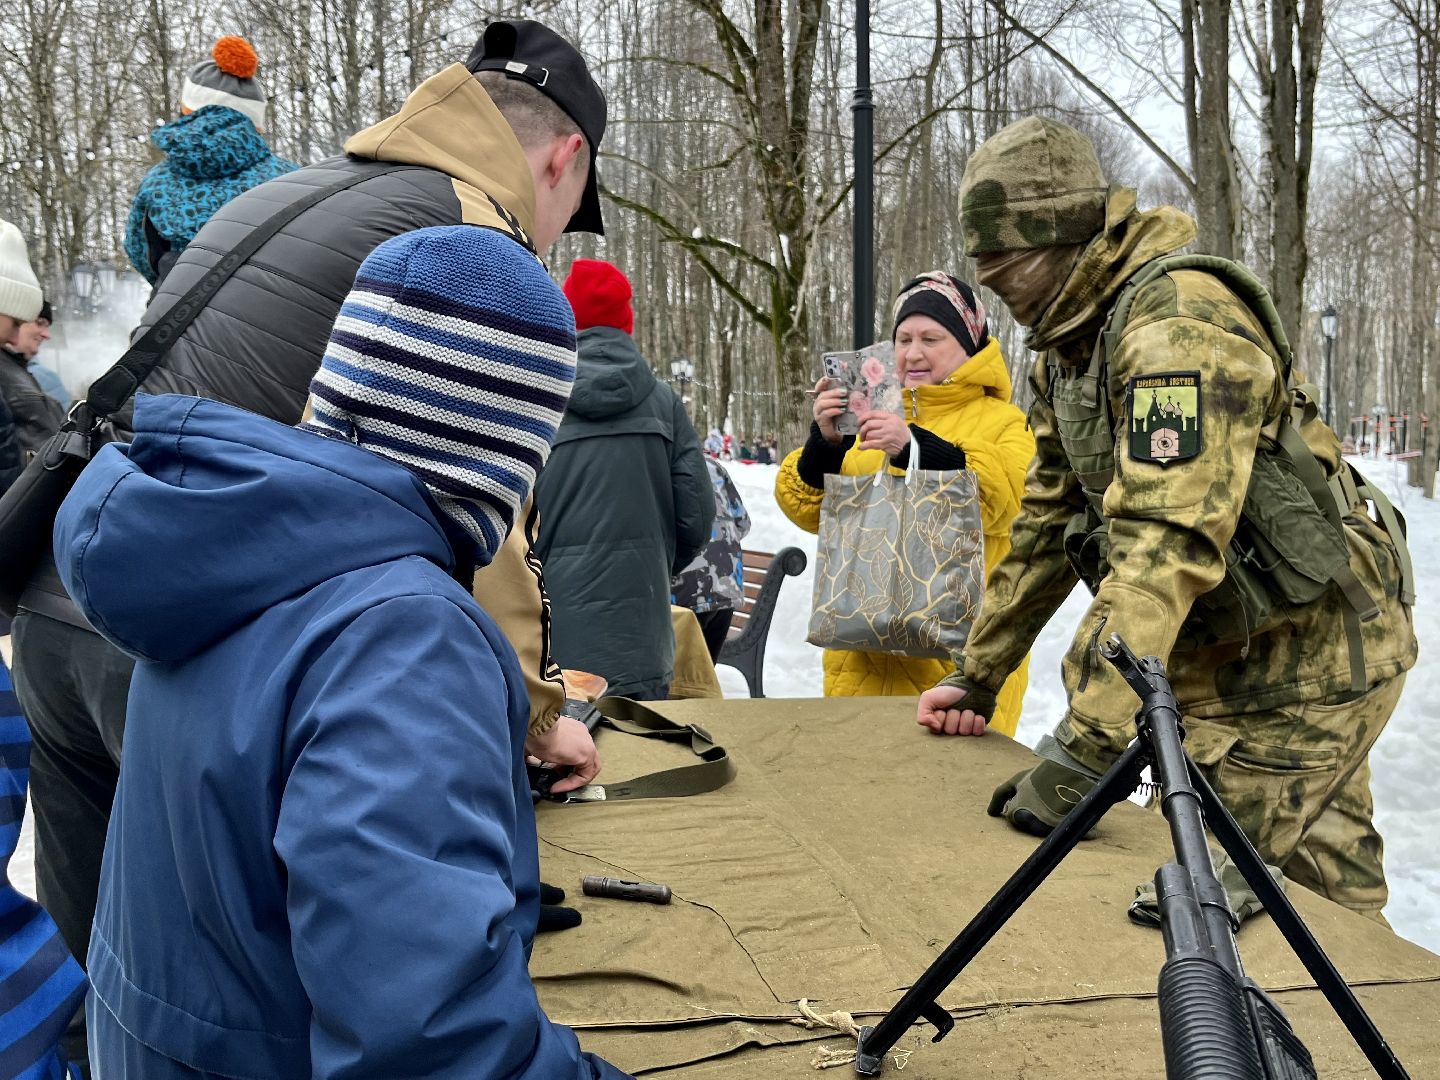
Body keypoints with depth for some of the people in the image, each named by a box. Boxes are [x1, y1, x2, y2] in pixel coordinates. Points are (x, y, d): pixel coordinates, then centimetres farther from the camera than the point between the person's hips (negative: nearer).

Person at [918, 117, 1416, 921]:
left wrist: (1085, 750, -38)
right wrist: (977, 676, 11)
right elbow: (1050, 519, 12)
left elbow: (1167, 542, -35)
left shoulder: (1181, 321, -25)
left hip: (1308, 654, -9)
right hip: (1228, 652, 9)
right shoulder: (1068, 343, 7)